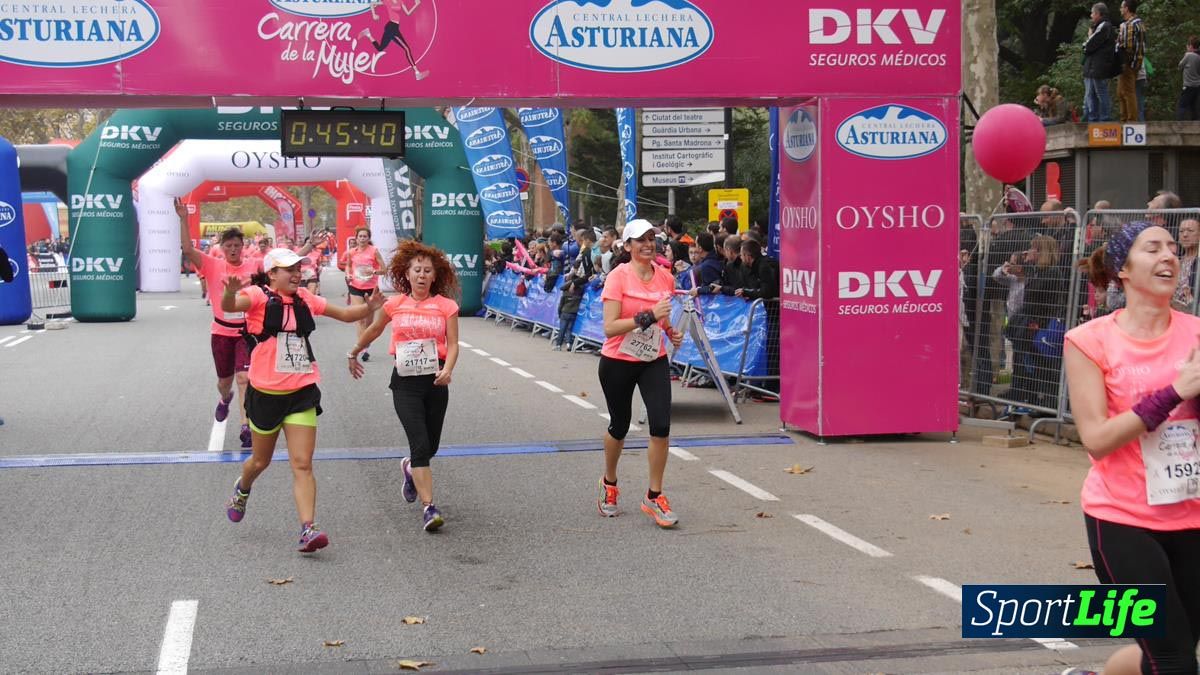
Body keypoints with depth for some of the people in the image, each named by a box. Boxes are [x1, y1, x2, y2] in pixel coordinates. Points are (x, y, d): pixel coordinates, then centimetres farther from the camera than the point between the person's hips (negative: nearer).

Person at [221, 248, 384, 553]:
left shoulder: (305, 299, 7)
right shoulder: (259, 296, -9)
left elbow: (344, 314, 16)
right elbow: (228, 307, -29)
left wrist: (368, 307, -4)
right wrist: (230, 293, -53)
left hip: (302, 392, 3)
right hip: (266, 393, -3)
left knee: (302, 464, -7)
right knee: (261, 460, 16)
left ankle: (308, 529, -13)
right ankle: (242, 491, 49)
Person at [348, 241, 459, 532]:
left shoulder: (446, 306, -2)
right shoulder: (394, 304, 1)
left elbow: (453, 344, -5)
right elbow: (374, 330, 19)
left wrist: (447, 370, -24)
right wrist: (353, 354, 30)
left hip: (435, 380, 1)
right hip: (405, 381, -1)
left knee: (431, 446, 13)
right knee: (420, 445, -13)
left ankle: (410, 467, 49)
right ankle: (428, 508, -12)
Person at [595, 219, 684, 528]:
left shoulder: (665, 277, 0)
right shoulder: (618, 277, -15)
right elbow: (609, 328, -23)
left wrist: (671, 332, 0)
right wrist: (647, 316, -30)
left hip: (654, 361, 3)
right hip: (618, 362, -3)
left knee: (661, 425, -12)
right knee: (619, 426, 11)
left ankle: (654, 497, 2)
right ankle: (609, 483, 41)